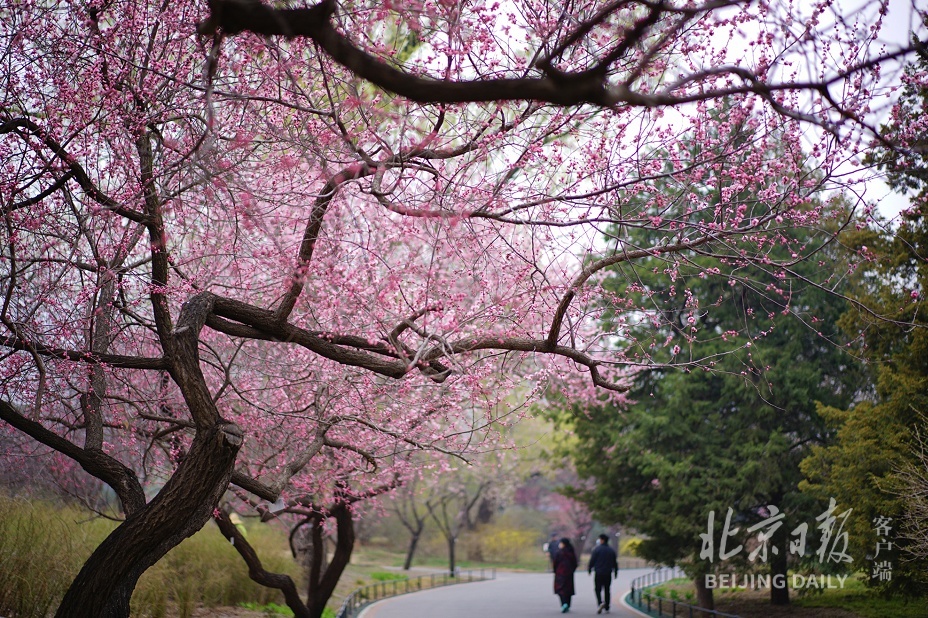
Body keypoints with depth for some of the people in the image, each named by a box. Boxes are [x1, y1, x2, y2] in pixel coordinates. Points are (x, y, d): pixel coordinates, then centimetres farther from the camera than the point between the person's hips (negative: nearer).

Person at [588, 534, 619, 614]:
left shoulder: (597, 549, -6)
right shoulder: (612, 551, 8)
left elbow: (592, 560, -7)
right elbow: (615, 563, 12)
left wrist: (590, 569, 5)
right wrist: (616, 572, 19)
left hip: (598, 573, -4)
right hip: (608, 574, 4)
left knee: (597, 589, 1)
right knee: (607, 591, 10)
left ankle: (600, 602, -23)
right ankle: (606, 608, 11)